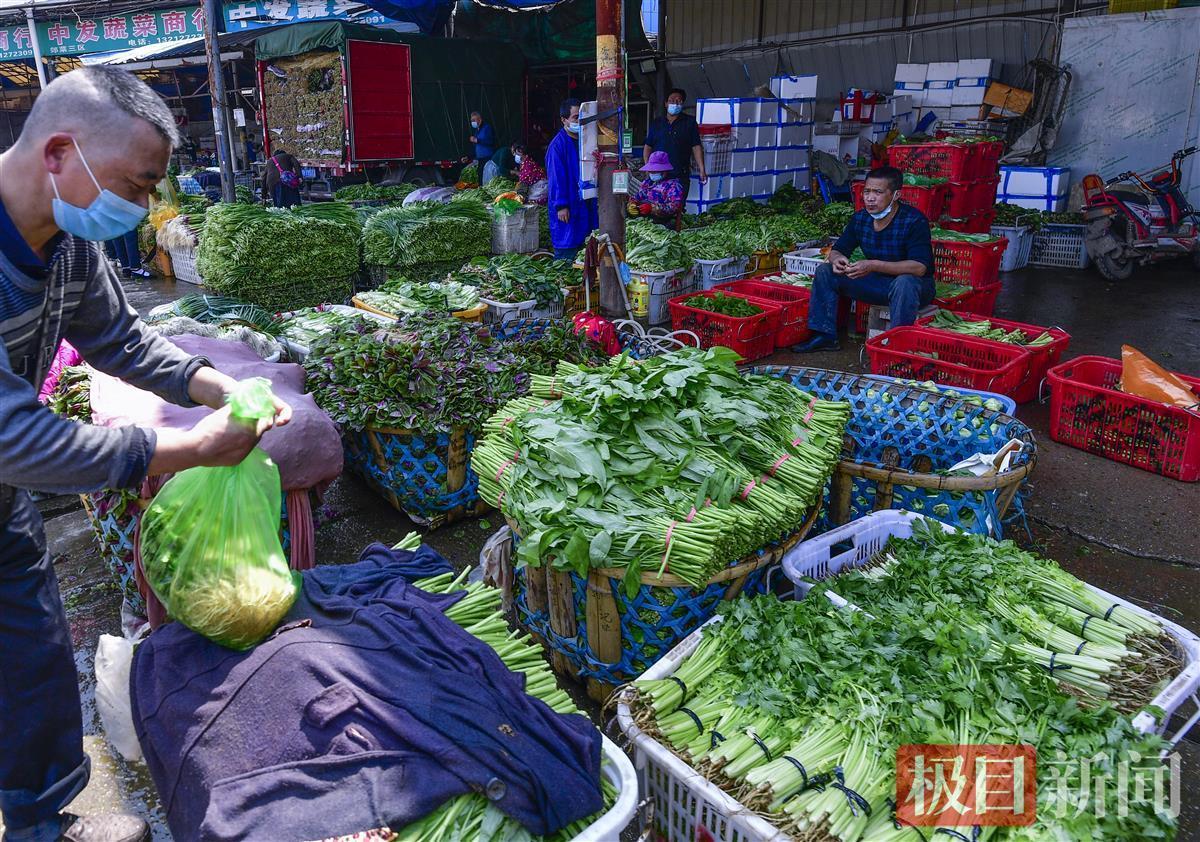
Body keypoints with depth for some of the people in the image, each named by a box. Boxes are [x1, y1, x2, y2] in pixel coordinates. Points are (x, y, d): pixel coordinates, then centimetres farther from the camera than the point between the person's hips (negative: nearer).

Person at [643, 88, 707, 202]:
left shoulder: (690, 122, 8)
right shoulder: (656, 123, 14)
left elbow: (696, 147, 4)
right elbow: (648, 147, 15)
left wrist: (702, 170, -6)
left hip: (680, 175, -2)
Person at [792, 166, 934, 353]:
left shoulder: (914, 221, -21)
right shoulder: (860, 219, -3)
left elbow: (920, 267, -31)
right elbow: (836, 250, 4)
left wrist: (874, 266, -42)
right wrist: (837, 259, -24)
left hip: (915, 285, -6)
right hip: (878, 282, 6)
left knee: (904, 282, -42)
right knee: (825, 271, -6)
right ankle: (825, 336, -7)